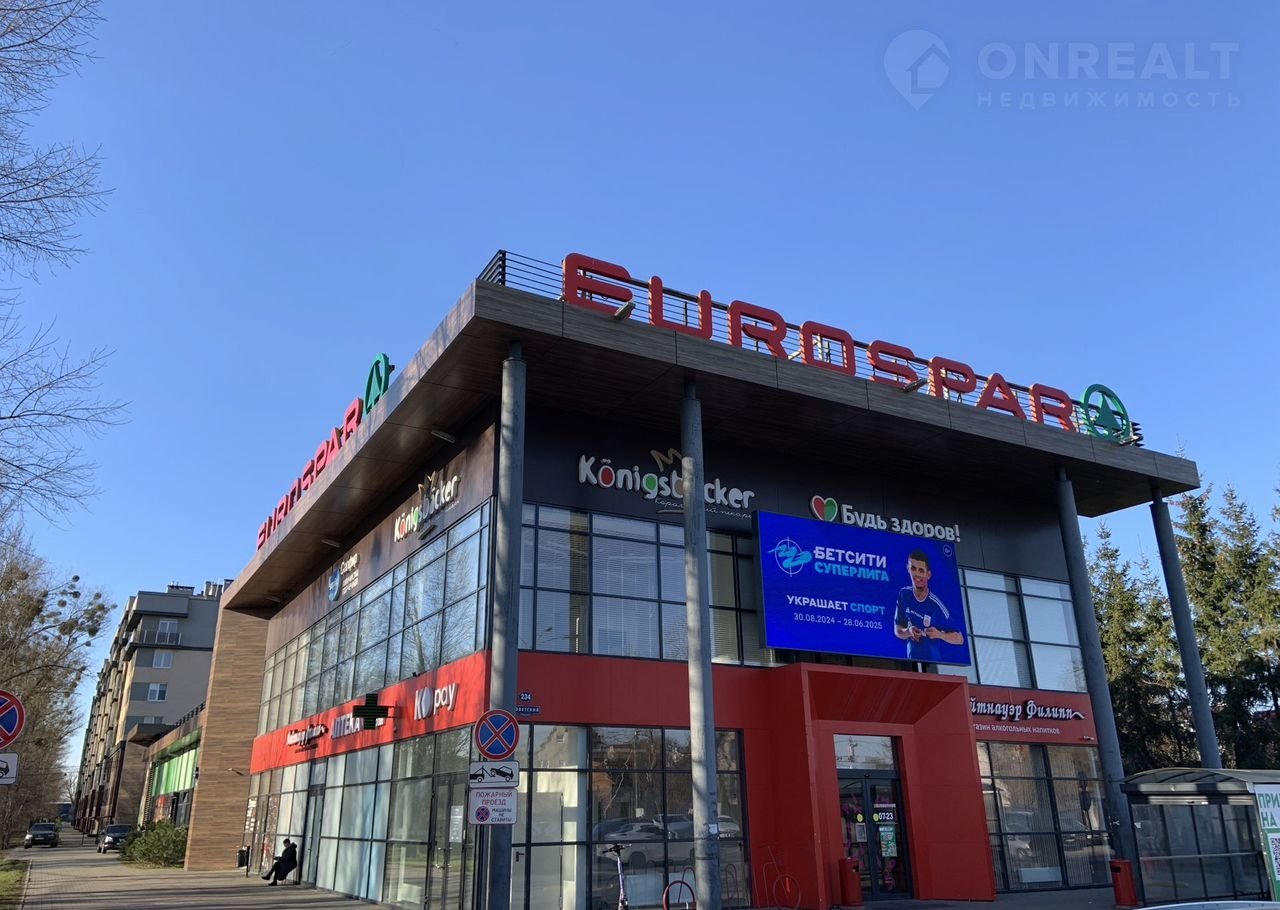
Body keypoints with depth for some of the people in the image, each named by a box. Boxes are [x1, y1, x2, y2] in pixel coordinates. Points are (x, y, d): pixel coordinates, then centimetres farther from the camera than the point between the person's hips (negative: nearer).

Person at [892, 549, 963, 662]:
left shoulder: (936, 606, -17)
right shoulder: (903, 594, -6)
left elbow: (960, 638, -9)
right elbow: (897, 631, 3)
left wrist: (939, 634, -26)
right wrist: (908, 632, -17)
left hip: (933, 662, -3)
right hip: (911, 661, 3)